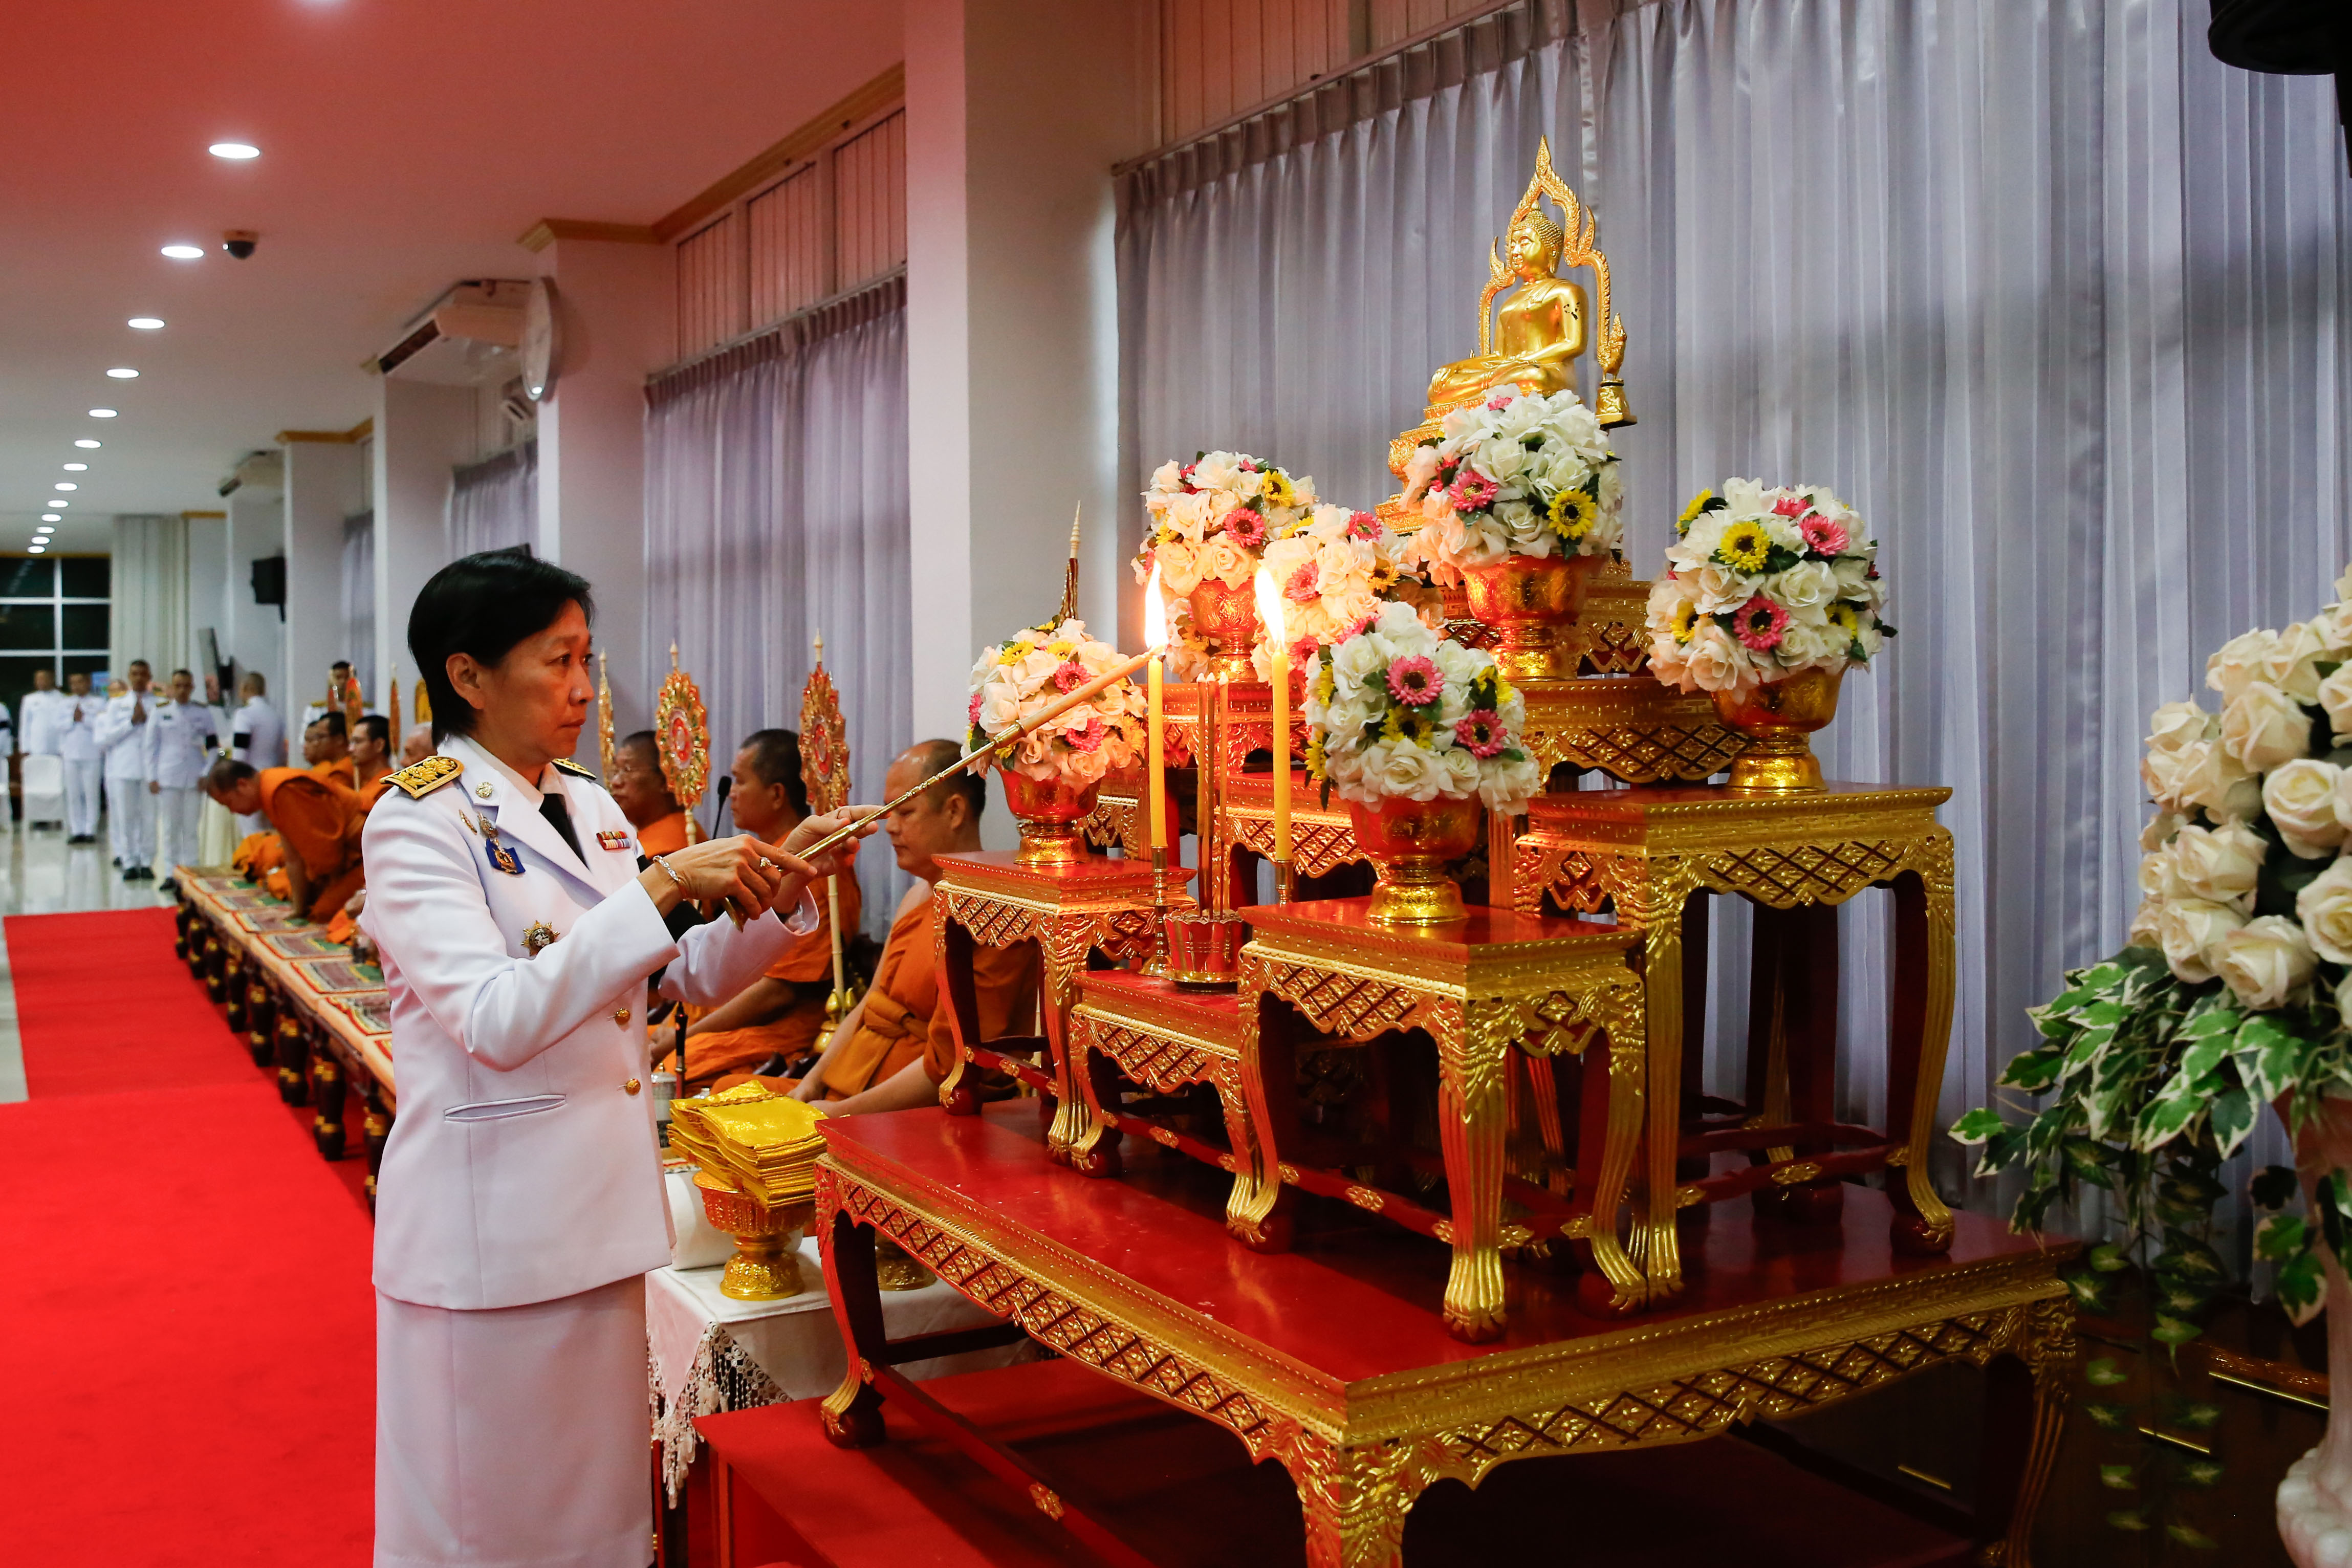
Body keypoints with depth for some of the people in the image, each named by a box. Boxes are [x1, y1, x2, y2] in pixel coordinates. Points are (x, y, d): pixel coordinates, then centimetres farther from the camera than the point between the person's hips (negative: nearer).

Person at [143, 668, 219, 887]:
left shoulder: (203, 712, 5)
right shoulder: (160, 712, 4)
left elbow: (213, 746, 7)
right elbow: (151, 746, 5)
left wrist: (207, 773, -3)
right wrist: (152, 777, 0)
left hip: (194, 778, 0)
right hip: (168, 778, 0)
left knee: (191, 828, 2)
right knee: (170, 829, 4)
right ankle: (171, 873, 10)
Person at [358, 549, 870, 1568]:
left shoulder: (590, 810, 9)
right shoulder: (419, 822, -12)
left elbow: (690, 977, 12)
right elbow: (495, 1019, -25)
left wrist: (778, 891, -5)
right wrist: (662, 887, -27)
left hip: (598, 1205, 7)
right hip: (489, 1219, -6)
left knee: (598, 1485, 16)